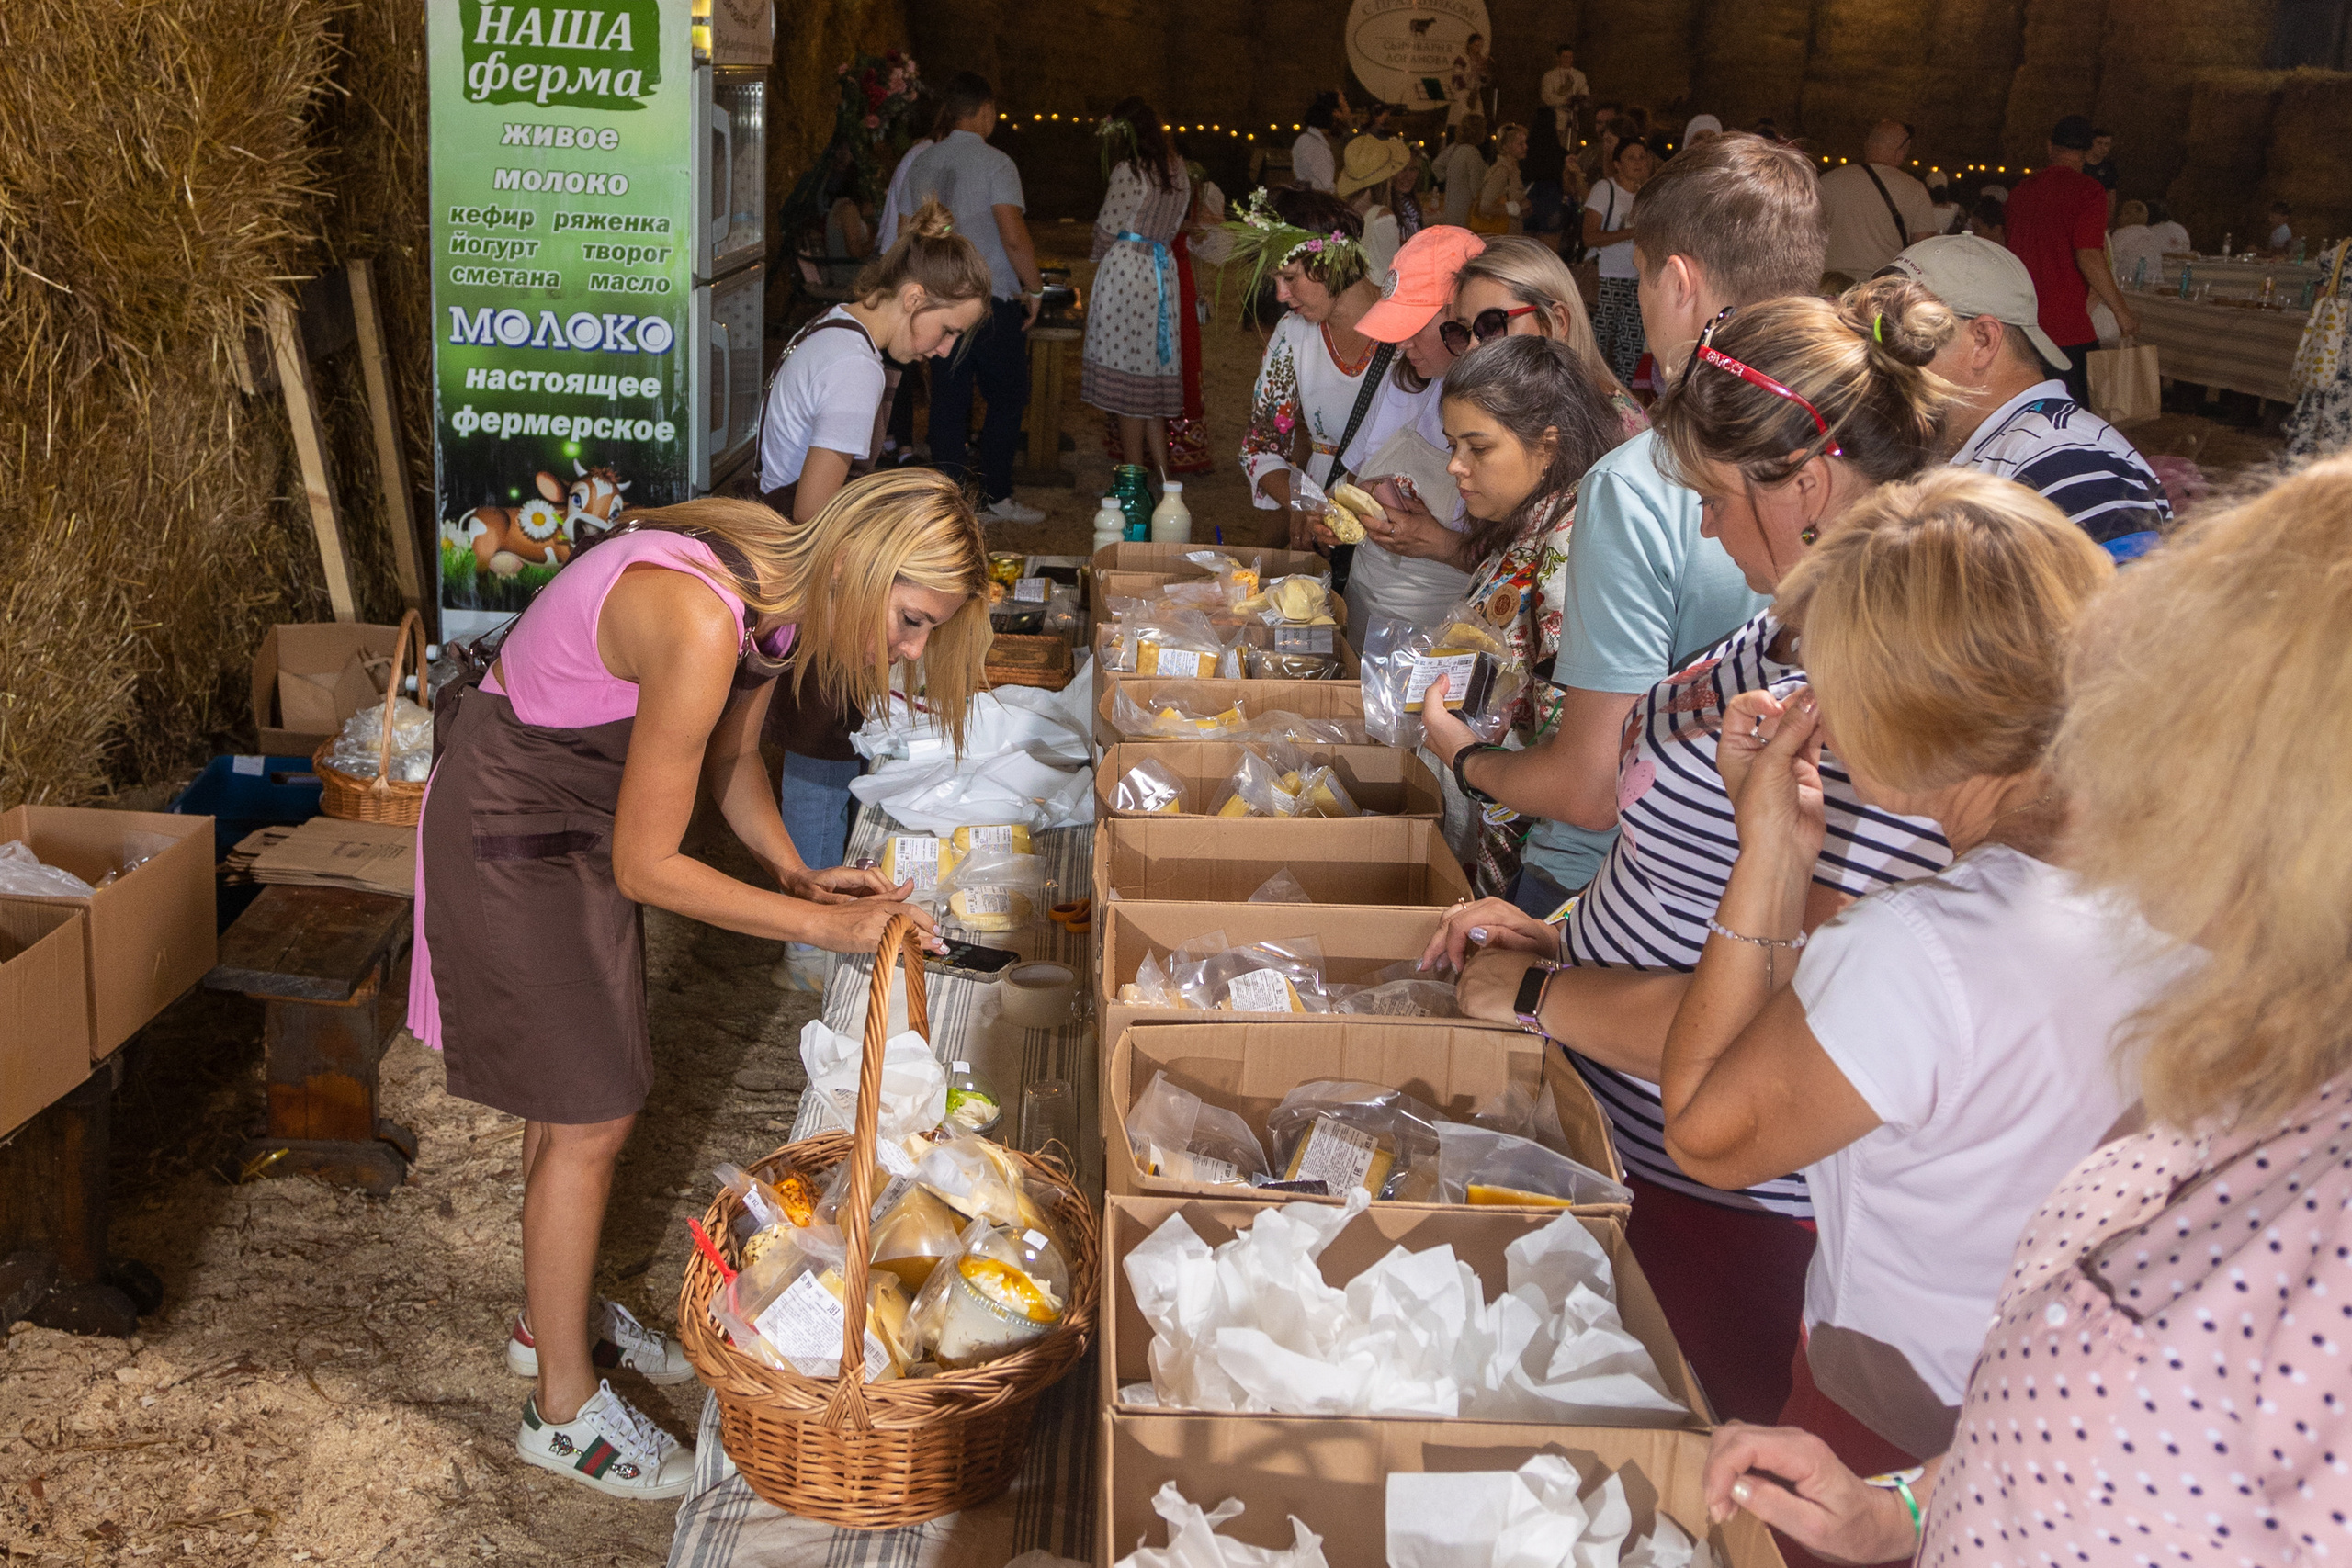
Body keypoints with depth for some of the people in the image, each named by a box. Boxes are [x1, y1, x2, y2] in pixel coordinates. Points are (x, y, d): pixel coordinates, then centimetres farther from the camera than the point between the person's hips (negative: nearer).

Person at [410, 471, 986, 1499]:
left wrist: (797, 874, -6)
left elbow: (729, 757, 8)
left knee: (580, 1085, 20)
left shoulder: (777, 594, -8)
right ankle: (562, 1409, 16)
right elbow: (646, 867, -28)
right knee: (589, 1116, -1)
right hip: (509, 829, -9)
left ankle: (558, 1316, 41)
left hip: (582, 814, 9)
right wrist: (819, 923, -24)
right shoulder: (701, 624, -35)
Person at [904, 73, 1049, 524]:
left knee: (949, 399, 8)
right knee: (1006, 398, 5)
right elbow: (1014, 237, -18)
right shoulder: (994, 163, -11)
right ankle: (995, 497, 5)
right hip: (993, 300, -6)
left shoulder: (923, 165, 8)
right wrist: (1034, 288, -7)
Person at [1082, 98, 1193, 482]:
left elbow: (1107, 228, -7)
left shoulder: (1129, 171, -11)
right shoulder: (1179, 171, 11)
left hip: (1126, 271, -7)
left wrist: (1099, 260, 11)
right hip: (1164, 273, 7)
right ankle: (1163, 477, 9)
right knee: (1153, 380, 11)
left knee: (1128, 383, -2)